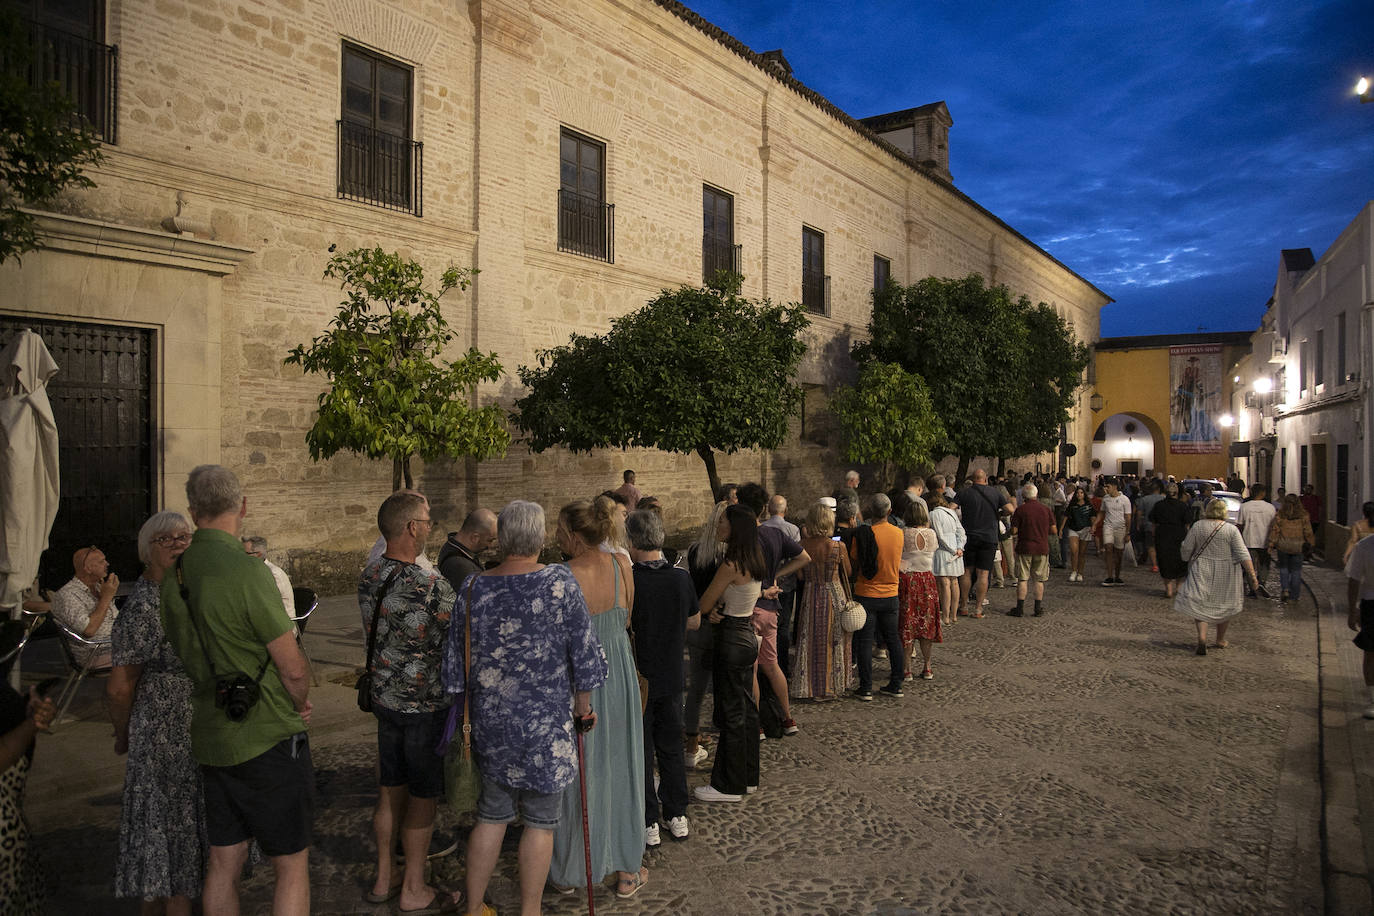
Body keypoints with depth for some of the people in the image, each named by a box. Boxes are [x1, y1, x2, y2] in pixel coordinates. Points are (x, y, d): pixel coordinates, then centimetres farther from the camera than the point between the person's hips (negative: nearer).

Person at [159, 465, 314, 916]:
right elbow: (293, 668, -19)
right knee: (292, 866, 6)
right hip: (268, 740, -7)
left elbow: (192, 658, 13)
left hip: (210, 739, 7)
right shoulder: (246, 572, -22)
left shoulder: (173, 576, 3)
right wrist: (302, 705, 5)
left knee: (223, 862, 17)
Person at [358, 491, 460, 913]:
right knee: (423, 798, 8)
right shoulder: (431, 584, -25)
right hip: (426, 704, -7)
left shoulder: (368, 577, 0)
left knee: (390, 791, 19)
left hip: (386, 698, 7)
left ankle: (384, 879, 33)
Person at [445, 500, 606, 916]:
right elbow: (583, 652, -8)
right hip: (546, 723, -4)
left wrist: (472, 712, 19)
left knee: (491, 814, 19)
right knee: (540, 820, 10)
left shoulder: (472, 588, -3)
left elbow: (454, 665, 5)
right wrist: (583, 705, 7)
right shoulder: (560, 584, -14)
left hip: (490, 722, 4)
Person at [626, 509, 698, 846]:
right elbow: (695, 622, 8)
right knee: (671, 748, 18)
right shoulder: (682, 579, -6)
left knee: (640, 752, 9)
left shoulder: (628, 582, -21)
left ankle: (648, 824, 17)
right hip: (671, 679, 4)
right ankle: (677, 817, 26)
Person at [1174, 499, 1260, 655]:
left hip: (1202, 572, 0)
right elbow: (1243, 555, -10)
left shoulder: (1197, 526, -3)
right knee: (1225, 605, 16)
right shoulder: (1231, 529, -6)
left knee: (1200, 604, 2)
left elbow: (1186, 550, 0)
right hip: (1225, 575, 0)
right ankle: (1221, 640, 26)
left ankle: (1202, 636, -18)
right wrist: (1252, 575, -8)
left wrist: (1188, 561, 20)